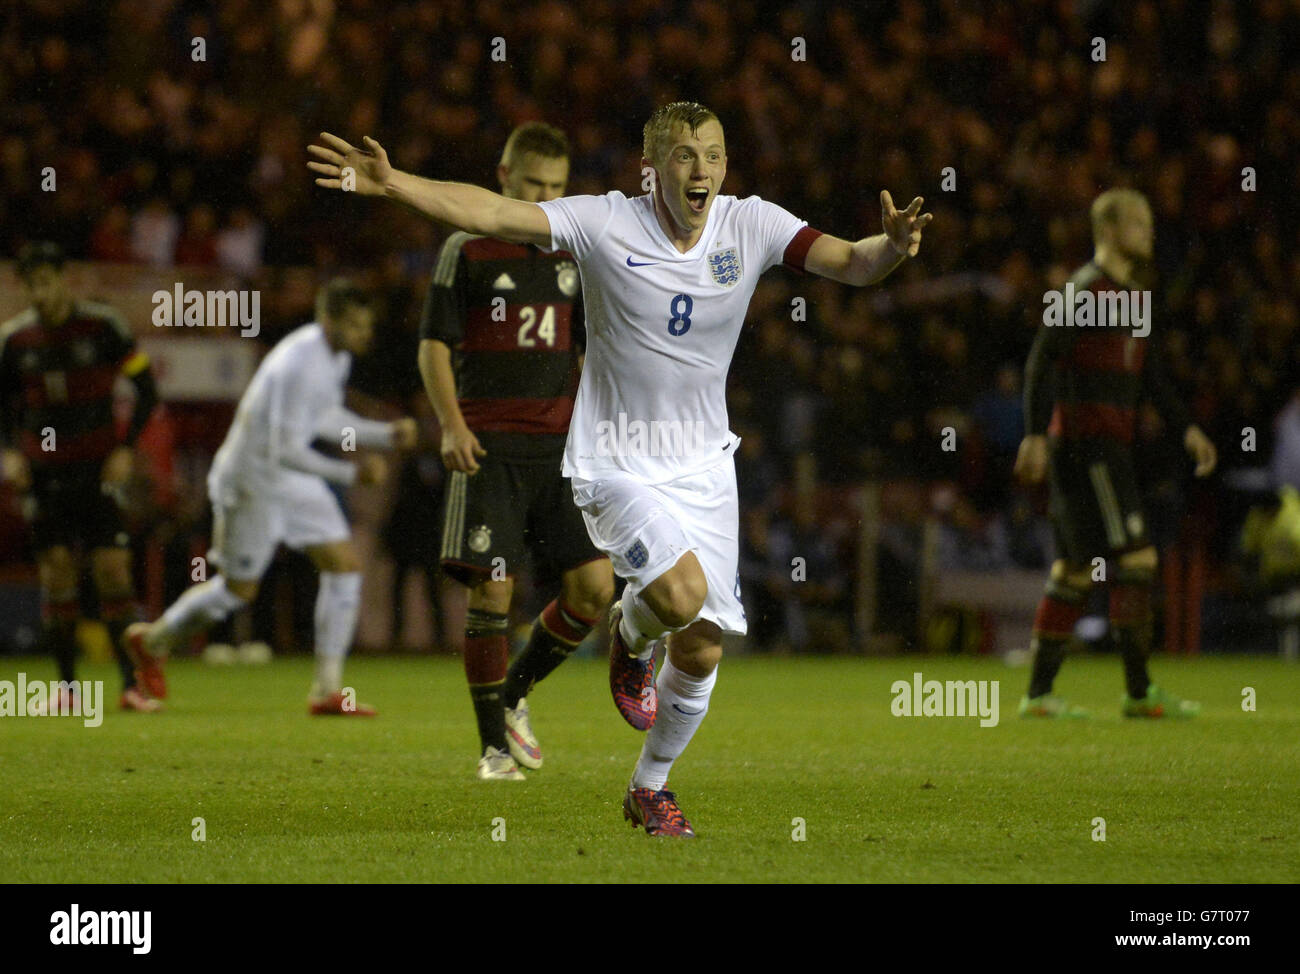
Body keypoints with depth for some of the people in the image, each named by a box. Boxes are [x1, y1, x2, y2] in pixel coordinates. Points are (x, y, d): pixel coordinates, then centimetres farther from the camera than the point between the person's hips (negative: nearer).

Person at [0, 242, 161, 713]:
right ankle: (66, 686, 6)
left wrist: (126, 449, -7)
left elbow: (146, 388, 0)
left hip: (98, 464, -2)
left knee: (113, 568, -9)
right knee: (56, 571, -1)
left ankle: (132, 683, -6)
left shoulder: (103, 326, -6)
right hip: (44, 469, 2)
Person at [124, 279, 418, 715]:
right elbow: (285, 450, -30)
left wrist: (387, 434, 6)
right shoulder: (300, 365, -30)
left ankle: (328, 690, 0)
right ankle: (153, 640, 31)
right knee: (238, 589, 5)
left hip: (295, 481, 9)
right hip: (252, 478, -9)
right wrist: (350, 474, -32)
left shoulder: (335, 354, 1)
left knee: (345, 565, -3)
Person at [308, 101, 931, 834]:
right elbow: (490, 213, -20)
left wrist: (890, 249, -39)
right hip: (615, 465, -4)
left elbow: (850, 263, -16)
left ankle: (650, 788, 30)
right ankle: (629, 635, 10)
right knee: (681, 593, -29)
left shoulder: (752, 226, -6)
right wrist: (391, 183, -32)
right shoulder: (606, 225, -14)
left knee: (703, 649, 3)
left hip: (704, 465, 4)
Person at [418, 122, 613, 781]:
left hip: (559, 447, 4)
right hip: (490, 448, -4)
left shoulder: (574, 254, 13)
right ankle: (494, 745, 1)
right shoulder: (467, 250, 1)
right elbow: (433, 344, -1)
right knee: (492, 591, -9)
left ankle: (514, 695, 17)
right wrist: (451, 424, -14)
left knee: (594, 586, -5)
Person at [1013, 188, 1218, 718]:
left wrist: (1186, 429, 12)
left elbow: (1151, 374, 23)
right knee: (1134, 559, -12)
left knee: (1075, 569, 10)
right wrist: (1036, 435, -23)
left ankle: (1039, 693, 12)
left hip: (1112, 449, 10)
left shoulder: (1131, 294, 19)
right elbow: (1042, 361, -15)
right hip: (1085, 444, -10)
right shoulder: (1084, 290, -10)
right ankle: (1140, 691, -12)